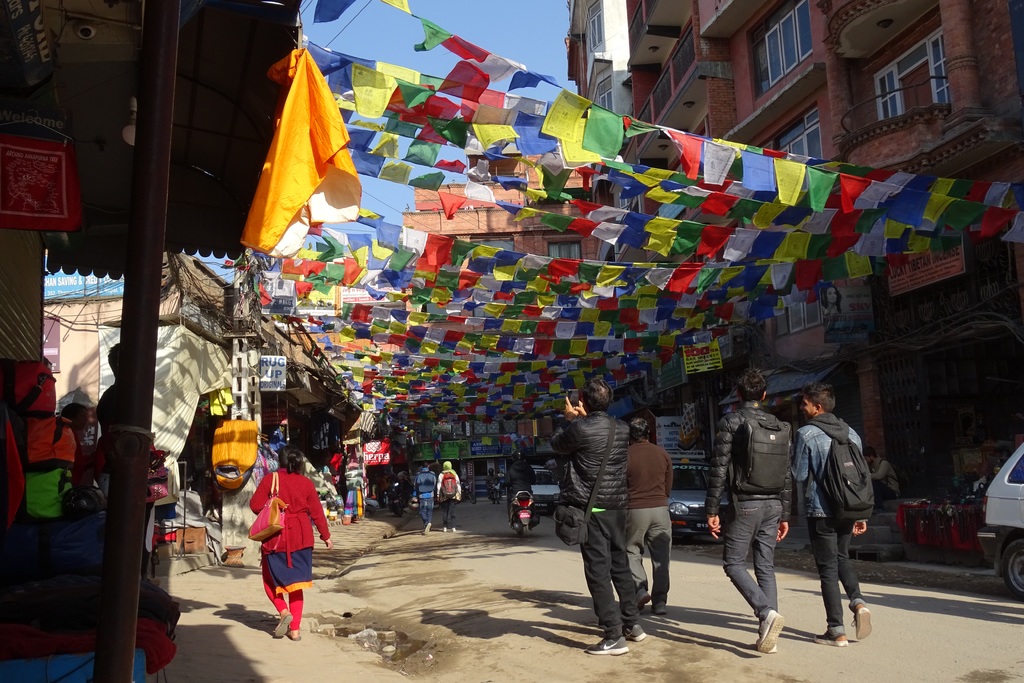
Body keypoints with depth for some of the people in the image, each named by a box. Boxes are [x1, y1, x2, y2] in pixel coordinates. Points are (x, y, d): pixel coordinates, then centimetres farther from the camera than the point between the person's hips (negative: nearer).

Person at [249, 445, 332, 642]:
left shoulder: (270, 479, -6)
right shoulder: (306, 483, -1)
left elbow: (255, 505, -7)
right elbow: (316, 511, 2)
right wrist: (326, 536, 11)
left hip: (276, 536, -2)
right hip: (300, 537, 2)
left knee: (271, 579, 16)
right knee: (295, 582, 11)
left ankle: (284, 611, -7)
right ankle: (295, 629, 11)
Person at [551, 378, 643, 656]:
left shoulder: (581, 428, -16)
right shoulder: (622, 428, 4)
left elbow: (557, 444, 2)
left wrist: (570, 419, 15)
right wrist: (582, 418, 23)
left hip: (591, 508, -7)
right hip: (617, 506, 7)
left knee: (598, 571, -3)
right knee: (620, 565, 17)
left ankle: (614, 637, -2)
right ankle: (632, 624, 27)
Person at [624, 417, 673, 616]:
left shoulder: (625, 455, -7)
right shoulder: (662, 454, 4)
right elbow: (668, 488, 10)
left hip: (635, 510, -2)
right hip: (660, 509, 3)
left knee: (632, 551, 12)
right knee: (660, 557, 8)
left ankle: (640, 590, -3)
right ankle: (660, 600, 7)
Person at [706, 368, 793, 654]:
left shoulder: (730, 422, -7)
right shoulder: (780, 427, 10)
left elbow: (719, 469, -11)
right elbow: (787, 475, 12)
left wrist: (712, 510, -7)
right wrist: (784, 515, 18)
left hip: (745, 504, -5)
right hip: (773, 505, 6)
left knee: (733, 563, 4)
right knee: (766, 567, 10)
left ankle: (767, 612, -15)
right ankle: (767, 634, 10)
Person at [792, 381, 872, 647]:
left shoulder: (806, 434, -12)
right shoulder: (850, 433, 8)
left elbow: (799, 475, -10)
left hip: (820, 511, -6)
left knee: (828, 569, 2)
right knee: (842, 558, 25)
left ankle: (837, 631, 5)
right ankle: (858, 602, 4)